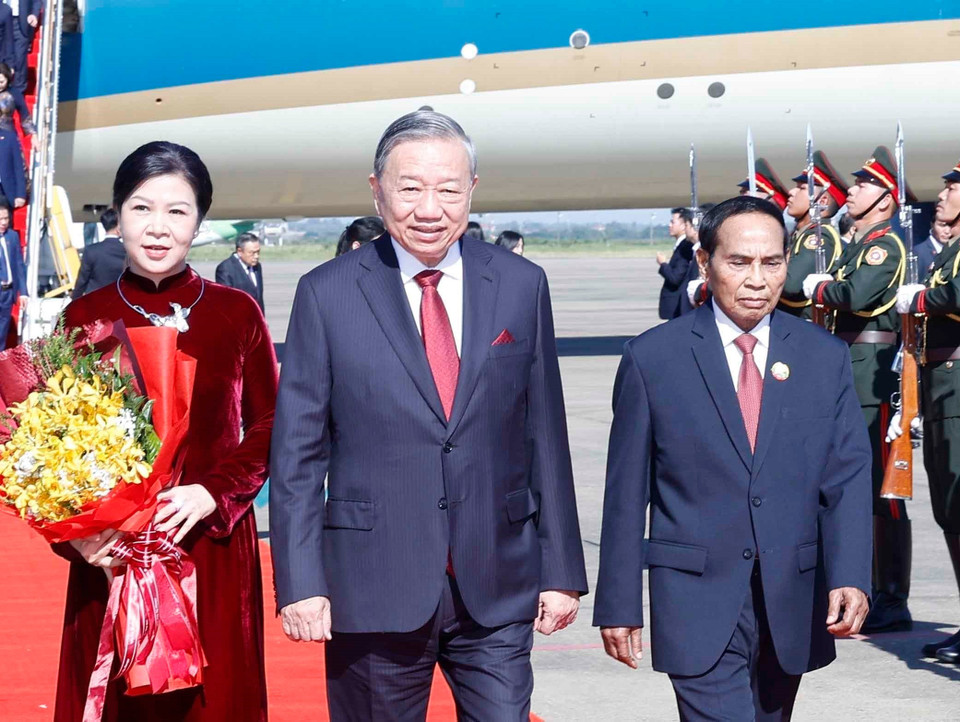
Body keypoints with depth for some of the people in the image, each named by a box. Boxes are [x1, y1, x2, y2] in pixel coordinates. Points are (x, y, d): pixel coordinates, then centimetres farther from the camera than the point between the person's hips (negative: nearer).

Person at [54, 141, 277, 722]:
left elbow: (269, 427, 5)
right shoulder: (85, 317, 0)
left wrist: (213, 493, -12)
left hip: (214, 548, 0)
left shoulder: (237, 313, 0)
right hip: (110, 556, 0)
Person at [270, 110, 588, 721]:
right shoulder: (327, 295, -2)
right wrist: (301, 582, -8)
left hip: (497, 590, 1)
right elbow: (298, 452, -1)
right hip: (373, 591, -1)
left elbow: (544, 436, 6)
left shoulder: (522, 285, 4)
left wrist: (562, 572, 5)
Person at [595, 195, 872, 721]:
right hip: (698, 604, -3)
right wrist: (619, 604, -1)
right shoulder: (652, 358, -2)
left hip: (794, 605, 3)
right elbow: (626, 491, 0)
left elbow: (848, 476, 1)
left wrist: (850, 577, -15)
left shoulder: (825, 357, 5)